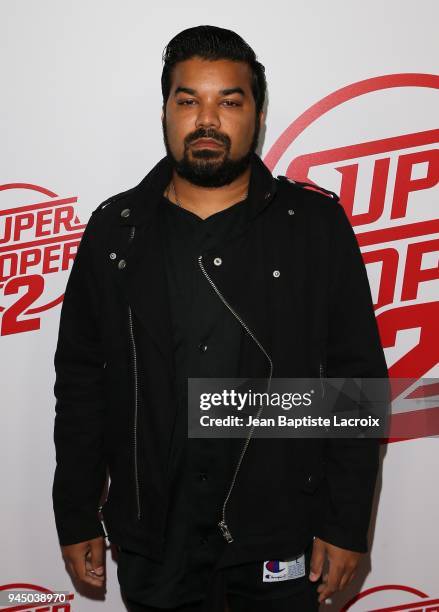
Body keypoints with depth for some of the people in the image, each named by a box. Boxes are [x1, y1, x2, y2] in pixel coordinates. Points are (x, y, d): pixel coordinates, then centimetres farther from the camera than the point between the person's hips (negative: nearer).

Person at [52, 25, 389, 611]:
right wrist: (77, 518, 4)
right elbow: (80, 382, 2)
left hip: (281, 535, -1)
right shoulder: (115, 229, 0)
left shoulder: (316, 224, -5)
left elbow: (357, 375, -5)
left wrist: (348, 524, -6)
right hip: (152, 540, 2)